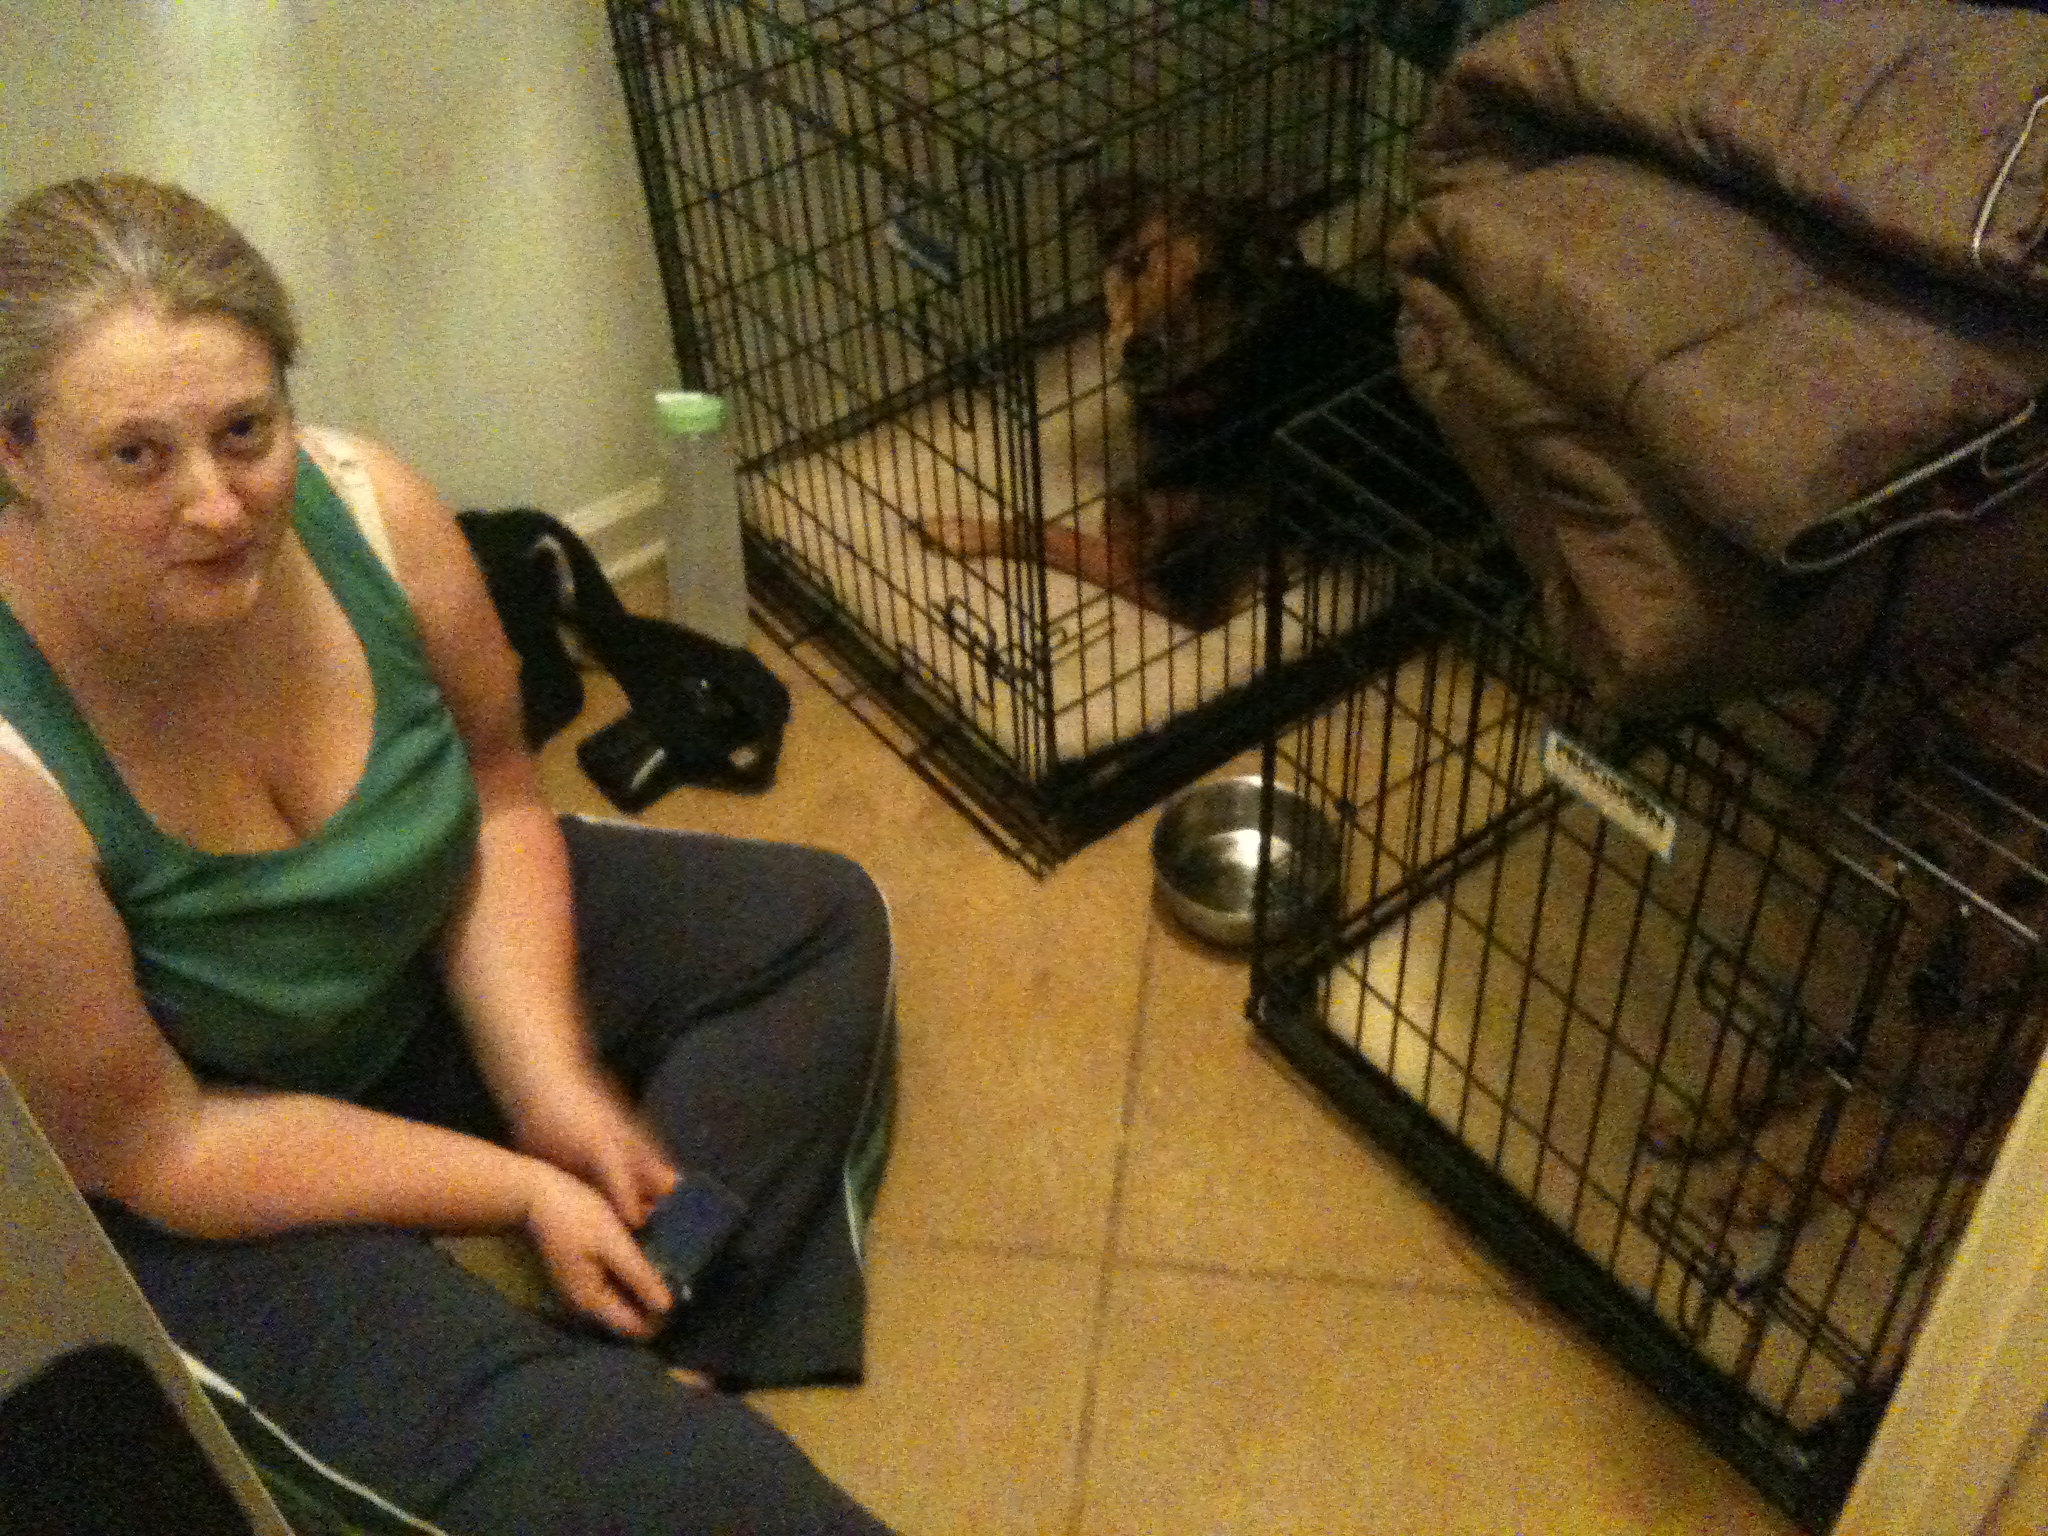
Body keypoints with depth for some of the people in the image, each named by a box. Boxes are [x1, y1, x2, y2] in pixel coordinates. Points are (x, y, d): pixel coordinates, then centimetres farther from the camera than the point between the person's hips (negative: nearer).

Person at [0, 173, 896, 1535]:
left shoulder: (368, 512, -21)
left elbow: (493, 798, -4)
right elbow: (146, 1144, -23)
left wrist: (549, 1081, -14)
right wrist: (521, 1189, -20)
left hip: (422, 965, 6)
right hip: (178, 1202, -6)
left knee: (813, 926, 4)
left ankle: (635, 1349, -5)